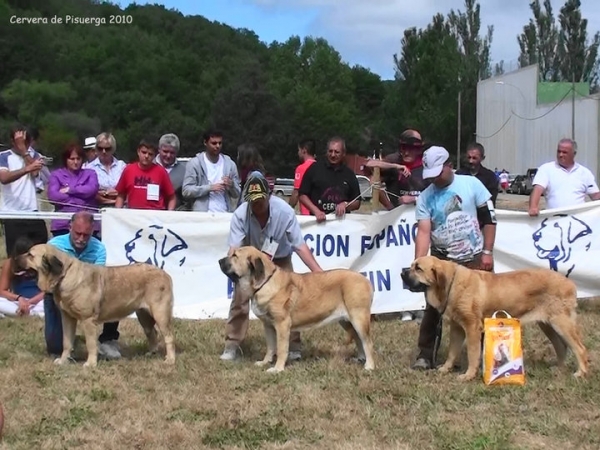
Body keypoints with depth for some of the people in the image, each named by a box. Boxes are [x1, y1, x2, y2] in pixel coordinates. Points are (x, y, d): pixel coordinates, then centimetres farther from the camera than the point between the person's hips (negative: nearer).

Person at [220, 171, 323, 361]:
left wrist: (319, 272, -32)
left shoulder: (284, 211, -31)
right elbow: (234, 247, -33)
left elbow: (300, 246, -26)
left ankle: (293, 346, 8)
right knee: (240, 299, -7)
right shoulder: (240, 215, -31)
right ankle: (232, 346, 4)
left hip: (280, 260, 0)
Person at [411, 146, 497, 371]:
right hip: (442, 260, 1)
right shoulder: (425, 197, -2)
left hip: (475, 259, -1)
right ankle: (425, 355, 7)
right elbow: (423, 231, -11)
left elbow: (489, 219, -2)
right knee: (434, 308, 0)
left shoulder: (471, 184, -5)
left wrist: (487, 253, -6)